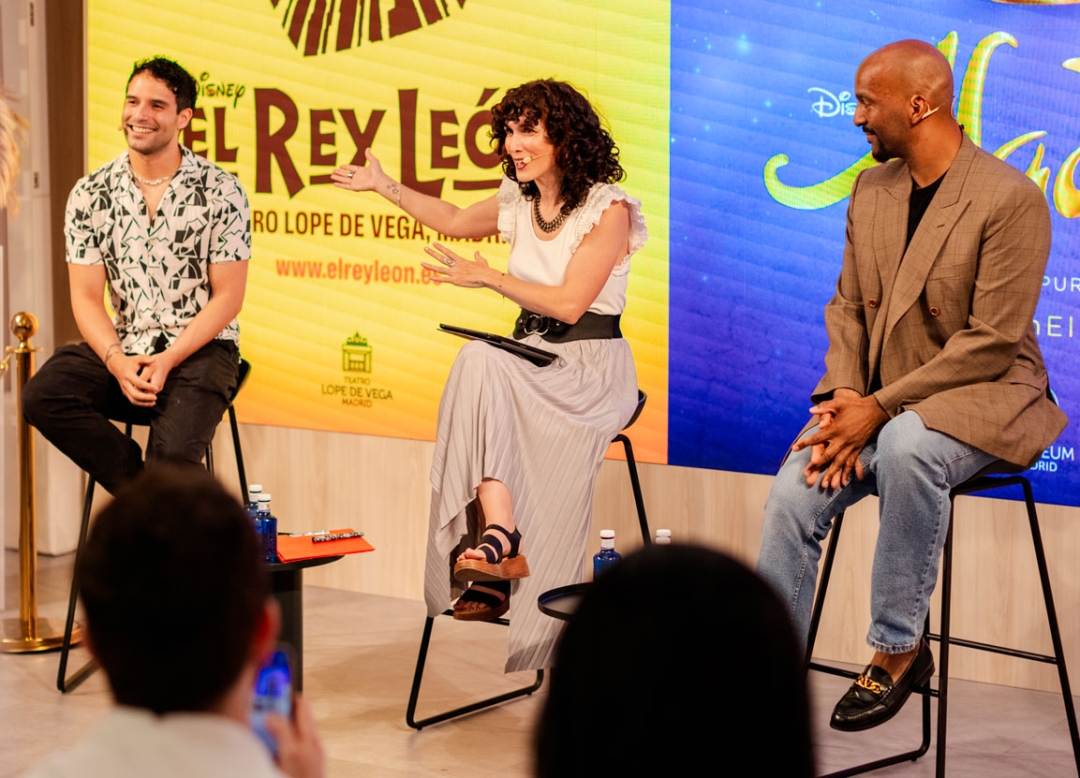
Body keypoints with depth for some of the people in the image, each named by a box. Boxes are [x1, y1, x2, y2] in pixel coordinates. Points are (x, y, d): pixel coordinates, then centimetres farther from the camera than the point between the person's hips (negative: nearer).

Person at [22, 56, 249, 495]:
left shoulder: (220, 192, -4)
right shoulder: (90, 195, 4)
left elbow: (227, 297, -4)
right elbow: (87, 297, 2)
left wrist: (168, 360, -16)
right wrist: (117, 361, -17)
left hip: (199, 349, -3)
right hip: (121, 350, 3)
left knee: (174, 451, -30)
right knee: (41, 396, -24)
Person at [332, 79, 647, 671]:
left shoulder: (609, 208, -9)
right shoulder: (519, 203, 12)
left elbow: (569, 304, -15)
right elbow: (454, 221, 31)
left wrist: (489, 277, -12)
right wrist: (384, 187, 28)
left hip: (591, 364, -6)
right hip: (529, 356, 6)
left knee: (484, 368, -33)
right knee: (478, 362, -30)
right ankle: (499, 533, -41)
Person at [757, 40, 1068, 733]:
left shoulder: (1011, 198, -14)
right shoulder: (871, 190, 9)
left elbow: (992, 341, -17)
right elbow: (848, 307, 12)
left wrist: (879, 407, -20)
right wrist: (843, 403, -7)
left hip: (981, 395, -6)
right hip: (879, 403, 6)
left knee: (907, 446, -38)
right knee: (794, 491, -19)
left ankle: (900, 649, -20)